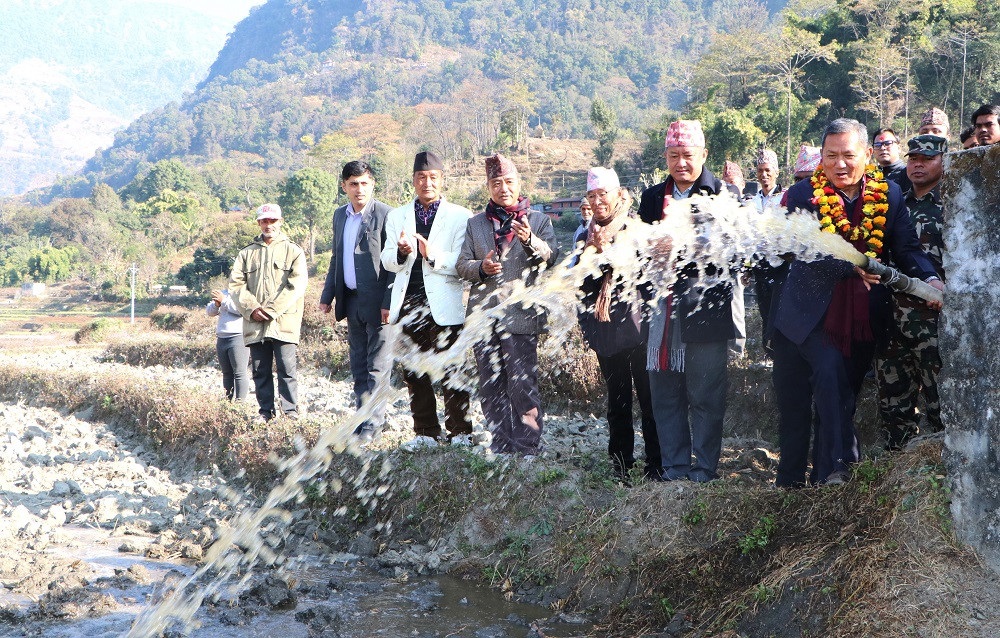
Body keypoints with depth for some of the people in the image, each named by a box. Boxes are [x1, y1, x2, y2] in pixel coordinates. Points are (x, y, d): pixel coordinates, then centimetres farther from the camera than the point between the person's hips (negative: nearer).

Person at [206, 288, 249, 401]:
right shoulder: (224, 293, 20)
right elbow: (209, 311, 14)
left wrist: (223, 300, -15)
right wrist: (216, 304, -7)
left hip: (238, 338, -7)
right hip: (221, 339, 7)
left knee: (239, 373, -10)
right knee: (227, 374, 7)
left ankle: (240, 402, -11)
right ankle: (229, 400, 9)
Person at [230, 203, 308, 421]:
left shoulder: (293, 251, 7)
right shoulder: (247, 253, 18)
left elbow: (296, 286, -5)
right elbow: (235, 284, 8)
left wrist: (271, 310, -12)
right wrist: (251, 309, -9)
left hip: (284, 323, -3)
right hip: (255, 325, 4)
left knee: (287, 369, -7)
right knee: (260, 371, 6)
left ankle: (291, 412, -2)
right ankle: (265, 412, 13)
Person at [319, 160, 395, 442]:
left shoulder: (385, 215, -9)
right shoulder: (340, 215, 13)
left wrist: (389, 302, -17)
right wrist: (327, 295, 15)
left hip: (377, 302, -7)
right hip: (351, 301, 7)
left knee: (377, 366, -3)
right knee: (358, 366, 12)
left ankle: (373, 423, 3)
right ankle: (362, 418, 20)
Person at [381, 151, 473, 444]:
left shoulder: (461, 217, 1)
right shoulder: (396, 216, 14)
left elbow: (462, 264, -7)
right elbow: (387, 261, 9)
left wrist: (432, 255, -22)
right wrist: (401, 252, -13)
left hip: (445, 305, -4)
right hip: (408, 303, 4)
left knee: (452, 373, -3)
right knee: (414, 373, 8)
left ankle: (459, 432, 7)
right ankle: (425, 432, 19)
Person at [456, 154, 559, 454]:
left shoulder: (539, 220, 7)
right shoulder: (475, 224, 16)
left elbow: (550, 256, -8)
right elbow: (462, 264, 10)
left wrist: (529, 240, -28)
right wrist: (481, 268, -11)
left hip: (520, 315, -4)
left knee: (522, 386, -7)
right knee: (491, 387, 8)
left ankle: (527, 449, 2)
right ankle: (500, 447, 18)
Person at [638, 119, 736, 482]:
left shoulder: (722, 194, -1)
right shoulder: (652, 197, 14)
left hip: (705, 306, -5)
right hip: (663, 307, 5)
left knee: (705, 395, 1)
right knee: (664, 394, 9)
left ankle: (705, 468, 12)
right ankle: (674, 466, 19)